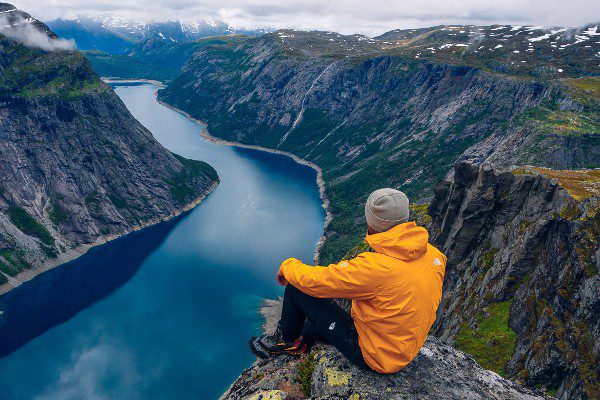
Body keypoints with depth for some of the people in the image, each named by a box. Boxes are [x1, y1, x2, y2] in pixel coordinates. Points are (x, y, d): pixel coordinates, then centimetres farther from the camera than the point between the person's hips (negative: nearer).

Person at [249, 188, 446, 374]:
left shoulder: (375, 267, -33)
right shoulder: (433, 254, -10)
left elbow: (315, 280, -22)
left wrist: (288, 266, -1)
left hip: (373, 357, -8)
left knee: (297, 286, -3)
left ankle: (286, 339, 21)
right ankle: (300, 342, 39)